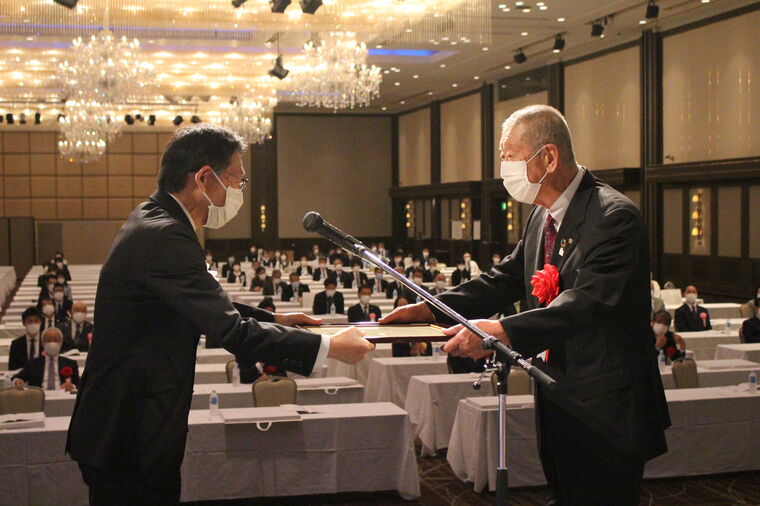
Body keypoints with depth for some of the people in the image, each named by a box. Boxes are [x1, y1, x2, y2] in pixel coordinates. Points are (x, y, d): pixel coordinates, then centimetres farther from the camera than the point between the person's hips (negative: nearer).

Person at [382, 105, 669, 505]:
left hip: (604, 411, -9)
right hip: (557, 401, 9)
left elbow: (586, 303, -31)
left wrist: (503, 332, -41)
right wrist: (431, 310, -1)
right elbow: (506, 280, 12)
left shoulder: (614, 216, -20)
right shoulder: (541, 217, 9)